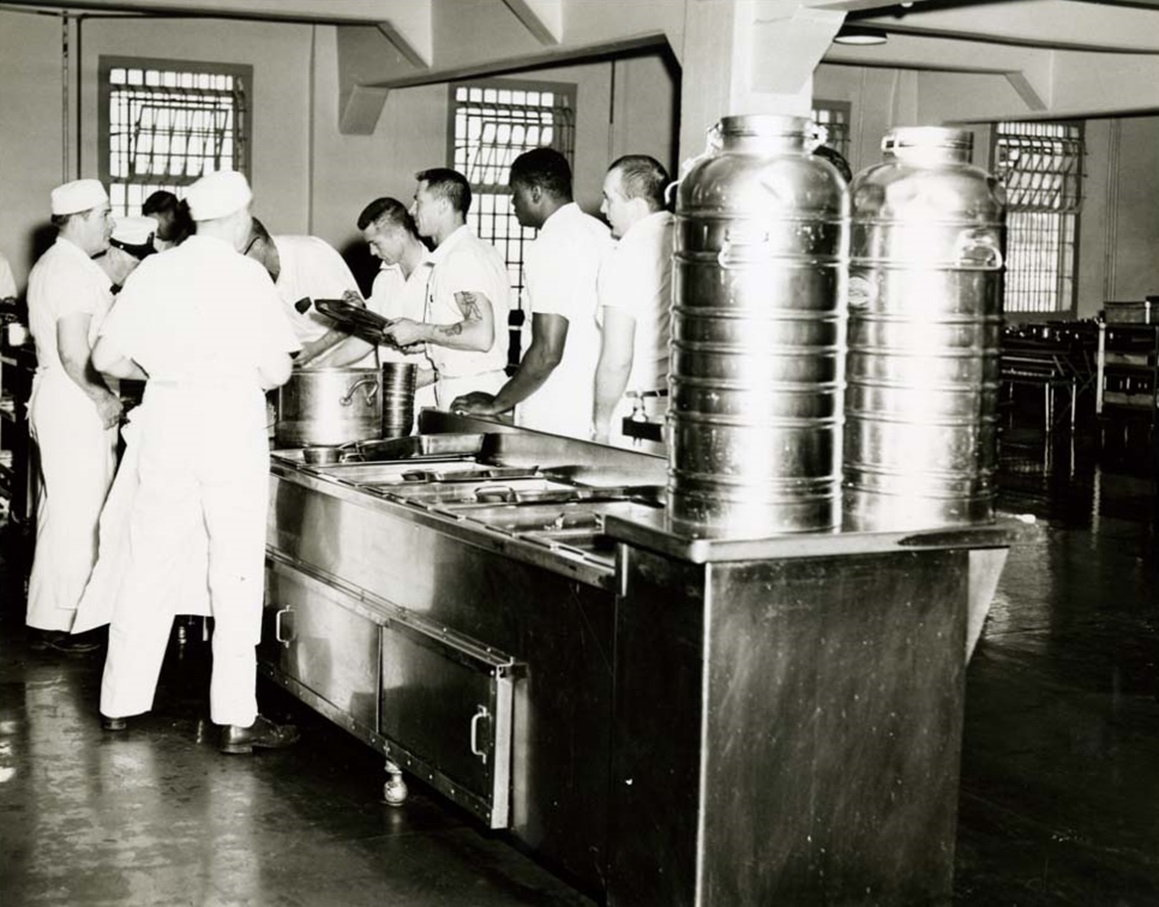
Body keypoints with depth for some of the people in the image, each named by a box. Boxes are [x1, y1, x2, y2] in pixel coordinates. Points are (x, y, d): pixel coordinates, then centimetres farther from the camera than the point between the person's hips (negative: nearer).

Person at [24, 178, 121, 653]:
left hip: (58, 396, 11)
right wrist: (104, 399, -13)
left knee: (61, 506, 16)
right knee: (76, 511, -6)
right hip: (75, 401, -11)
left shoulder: (52, 264, 17)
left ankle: (50, 610, 24)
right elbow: (75, 353, -23)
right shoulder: (75, 271, -17)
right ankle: (57, 622, 0)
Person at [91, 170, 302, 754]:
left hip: (166, 428, 4)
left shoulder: (154, 272, 4)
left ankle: (120, 702, 21)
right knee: (235, 574, 1)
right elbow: (275, 372, -9)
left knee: (148, 568, 13)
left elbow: (107, 357, 5)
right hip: (232, 430, -4)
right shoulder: (247, 277, -7)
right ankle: (235, 718, 3)